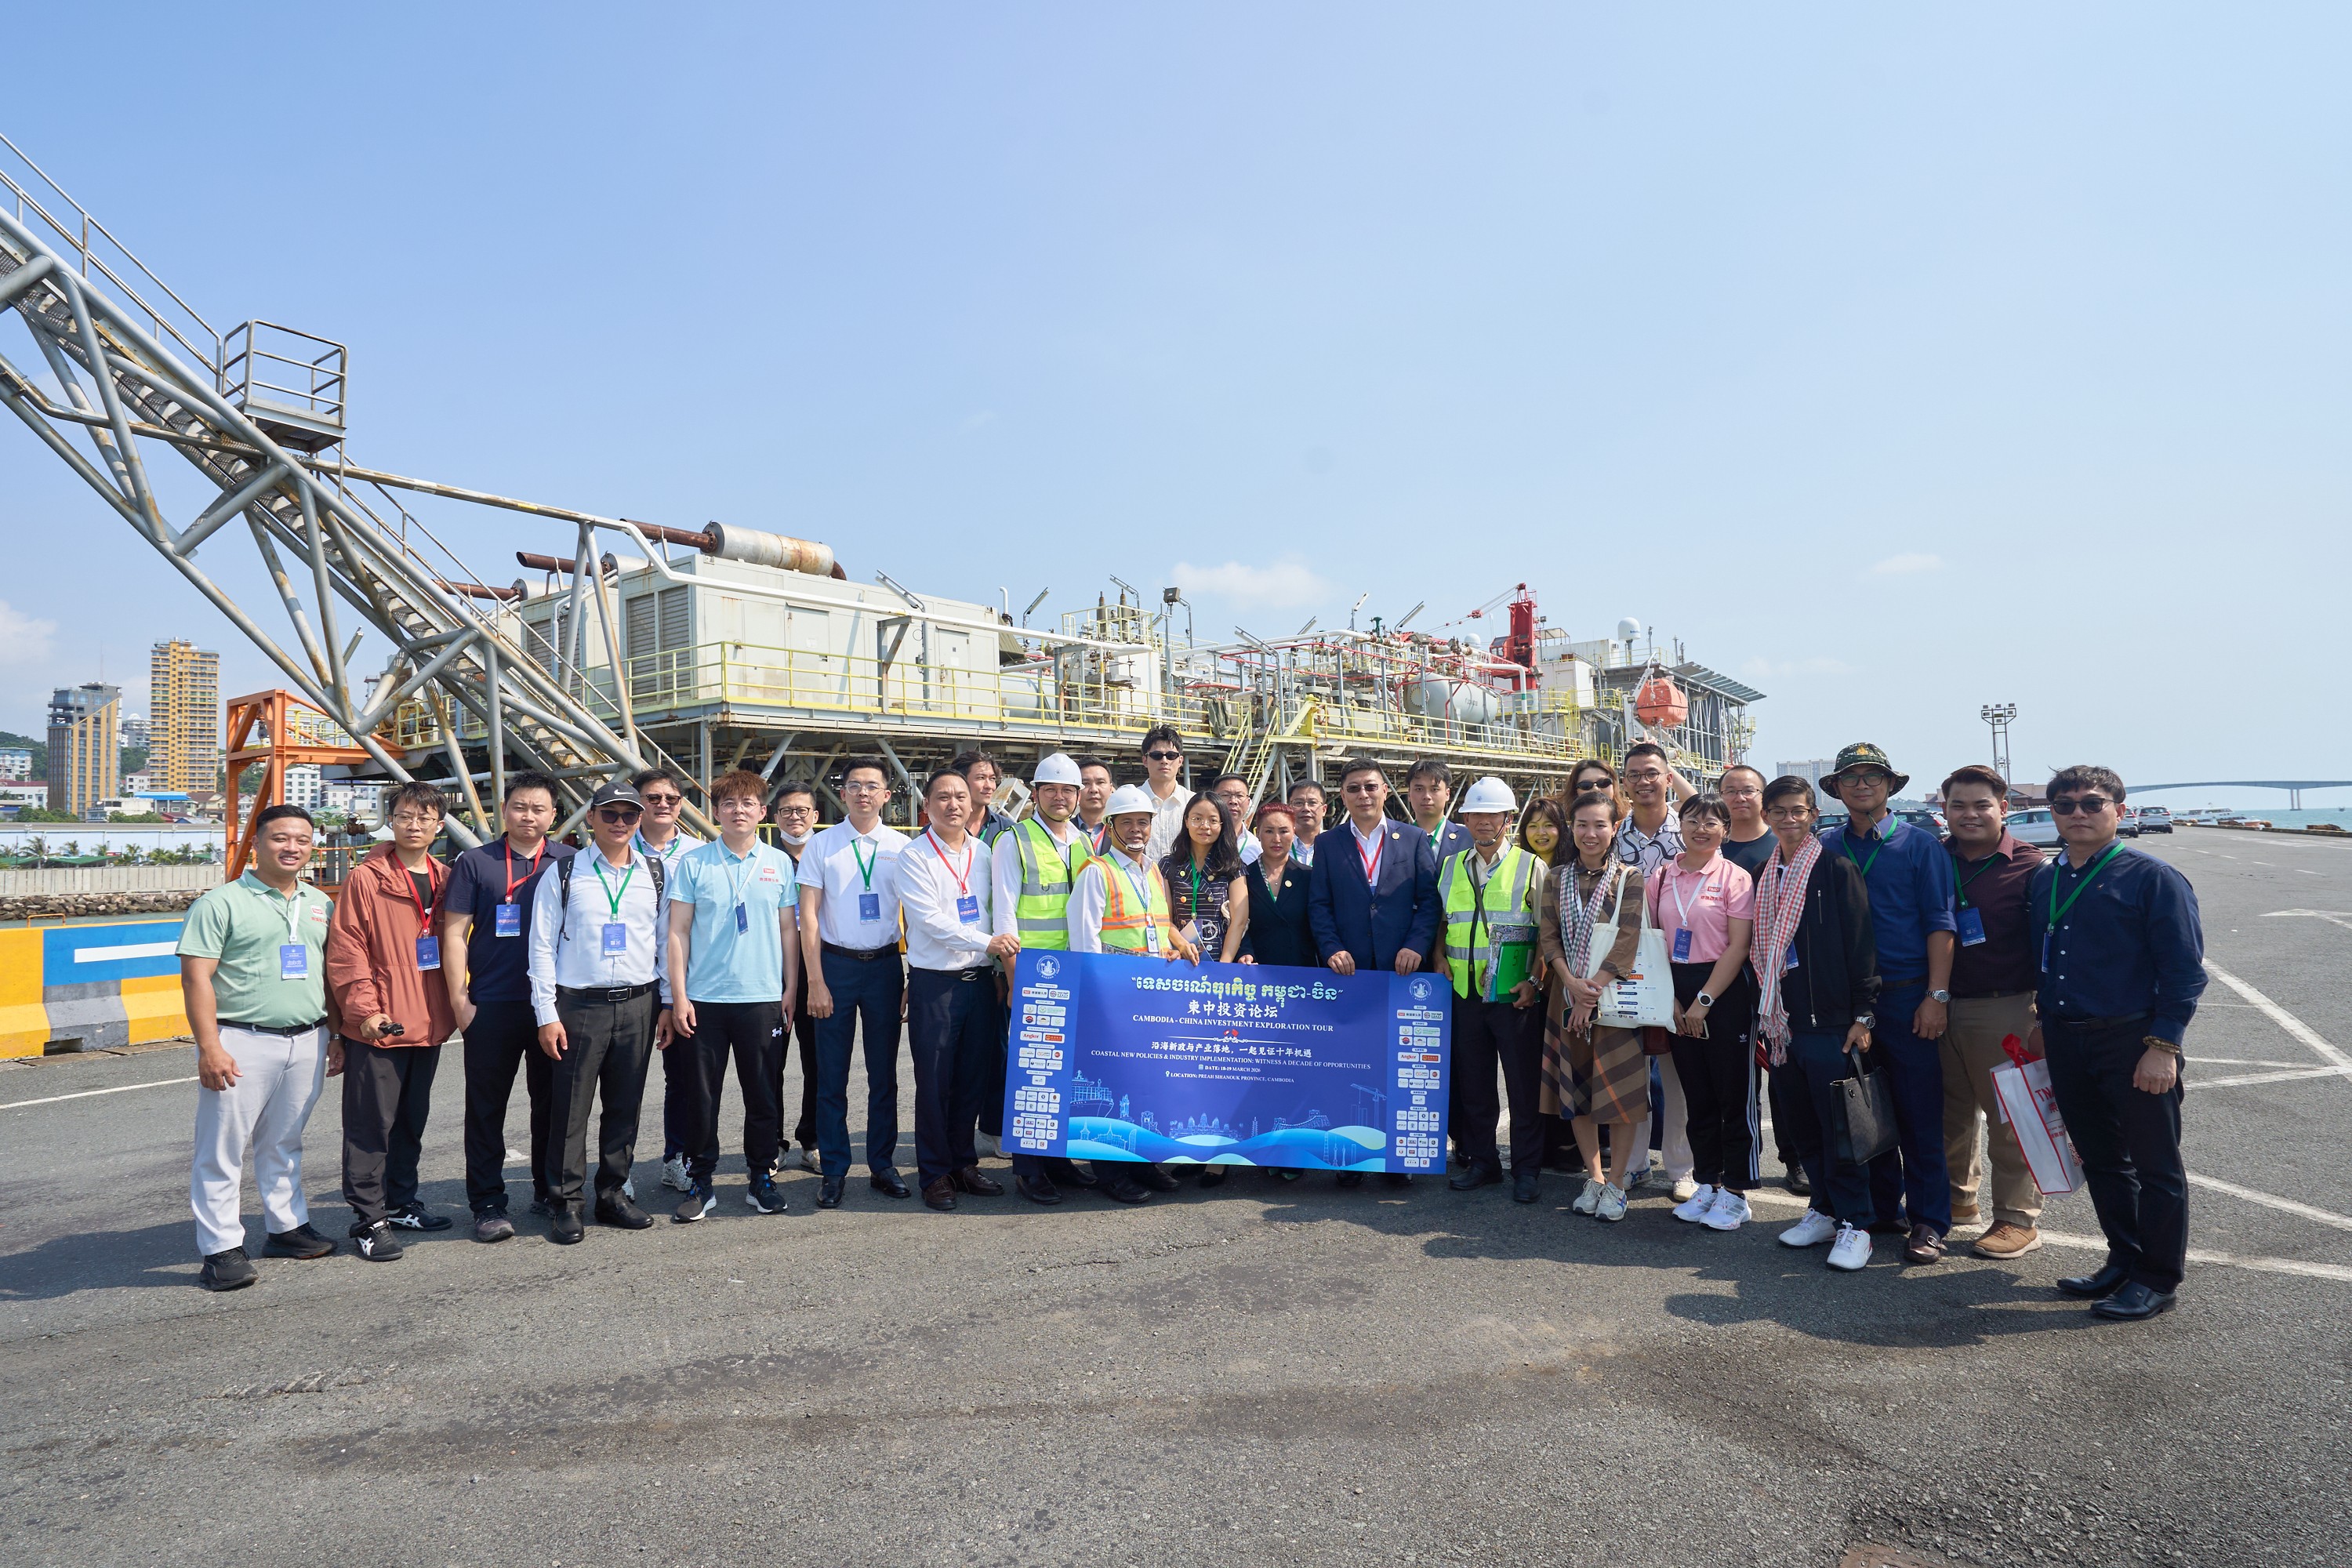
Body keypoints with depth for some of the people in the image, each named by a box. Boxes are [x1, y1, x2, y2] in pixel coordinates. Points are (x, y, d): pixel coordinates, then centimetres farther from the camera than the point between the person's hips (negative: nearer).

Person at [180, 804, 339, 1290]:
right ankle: (221, 1249, 7)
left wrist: (336, 1036, 15)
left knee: (284, 1144, 16)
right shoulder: (222, 902, -5)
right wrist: (209, 1046, -16)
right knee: (222, 1149, 0)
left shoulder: (320, 904, 13)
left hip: (307, 1042, 5)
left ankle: (287, 1226, 26)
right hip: (241, 1042, -5)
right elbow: (196, 978, -10)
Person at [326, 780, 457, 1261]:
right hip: (377, 1027, -6)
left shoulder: (446, 880, 9)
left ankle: (402, 1203, 30)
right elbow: (345, 951, -11)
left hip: (428, 1024, 6)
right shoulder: (364, 879, -7)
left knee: (412, 1121, 17)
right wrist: (364, 1009, -18)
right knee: (371, 1125, 1)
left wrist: (453, 1004, 12)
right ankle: (369, 1219, 10)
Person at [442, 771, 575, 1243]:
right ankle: (488, 1203, 14)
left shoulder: (571, 863, 7)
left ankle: (551, 1191, 24)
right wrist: (459, 999, -5)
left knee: (553, 1102, 11)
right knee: (487, 1106, 4)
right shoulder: (476, 862, 2)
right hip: (492, 1006, -1)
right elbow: (454, 933, 1)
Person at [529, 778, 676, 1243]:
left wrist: (668, 1003, 7)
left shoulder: (656, 874, 8)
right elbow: (542, 945, 0)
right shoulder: (564, 873, 1)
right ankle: (565, 1203, 14)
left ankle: (613, 1193, 22)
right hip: (579, 1004, -2)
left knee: (625, 1106, 9)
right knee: (571, 1107, 1)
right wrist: (547, 1014, -6)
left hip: (638, 1004, 3)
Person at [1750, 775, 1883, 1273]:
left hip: (1829, 1023, -6)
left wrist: (1863, 1015, -12)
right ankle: (1825, 1209, 25)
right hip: (1781, 1022, 6)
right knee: (1802, 1124, 12)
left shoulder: (1836, 870, -5)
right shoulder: (1763, 877, 12)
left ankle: (1853, 1224, 10)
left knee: (1838, 1124, -1)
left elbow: (1861, 945, -8)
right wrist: (1761, 1018, 14)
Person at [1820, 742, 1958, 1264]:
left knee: (1920, 1113, 0)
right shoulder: (1826, 848, 8)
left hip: (1907, 996, -3)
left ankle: (1927, 1221, 10)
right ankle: (1883, 1207, 23)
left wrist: (1936, 995, -11)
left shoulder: (1919, 844, 0)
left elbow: (1939, 924, -4)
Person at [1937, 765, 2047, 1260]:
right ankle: (1959, 1198, 33)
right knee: (1951, 1111, 15)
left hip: (2006, 1009, -4)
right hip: (1943, 1008, 4)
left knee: (2009, 1117, 4)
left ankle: (2018, 1219, 17)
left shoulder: (2028, 864, -6)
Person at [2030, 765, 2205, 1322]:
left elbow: (2184, 969, -11)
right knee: (2101, 1160, 16)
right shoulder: (2044, 881, 10)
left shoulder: (2152, 877, -8)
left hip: (2133, 1041, -6)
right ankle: (2123, 1262, 31)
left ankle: (2157, 1280, 18)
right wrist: (2045, 1025, 13)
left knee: (2154, 1166, 6)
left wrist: (2163, 1046, -15)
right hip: (2065, 1042, 6)